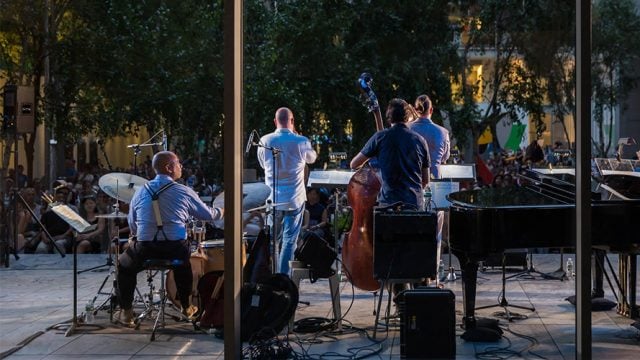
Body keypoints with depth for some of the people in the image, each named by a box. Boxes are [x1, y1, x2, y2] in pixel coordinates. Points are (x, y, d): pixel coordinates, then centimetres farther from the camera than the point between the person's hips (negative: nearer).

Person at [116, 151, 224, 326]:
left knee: (124, 264, 29)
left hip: (145, 250, 0)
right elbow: (208, 215, 9)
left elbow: (132, 224, 9)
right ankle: (186, 307, 41)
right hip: (176, 249, 0)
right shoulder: (184, 192, -2)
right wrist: (222, 211, 31)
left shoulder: (140, 192, 3)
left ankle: (126, 311, 21)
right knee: (183, 260, 35)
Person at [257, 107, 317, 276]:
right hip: (295, 199, -3)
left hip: (273, 198, 3)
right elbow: (312, 158, 11)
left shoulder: (265, 141, -4)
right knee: (289, 240, 2)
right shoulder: (301, 142, -10)